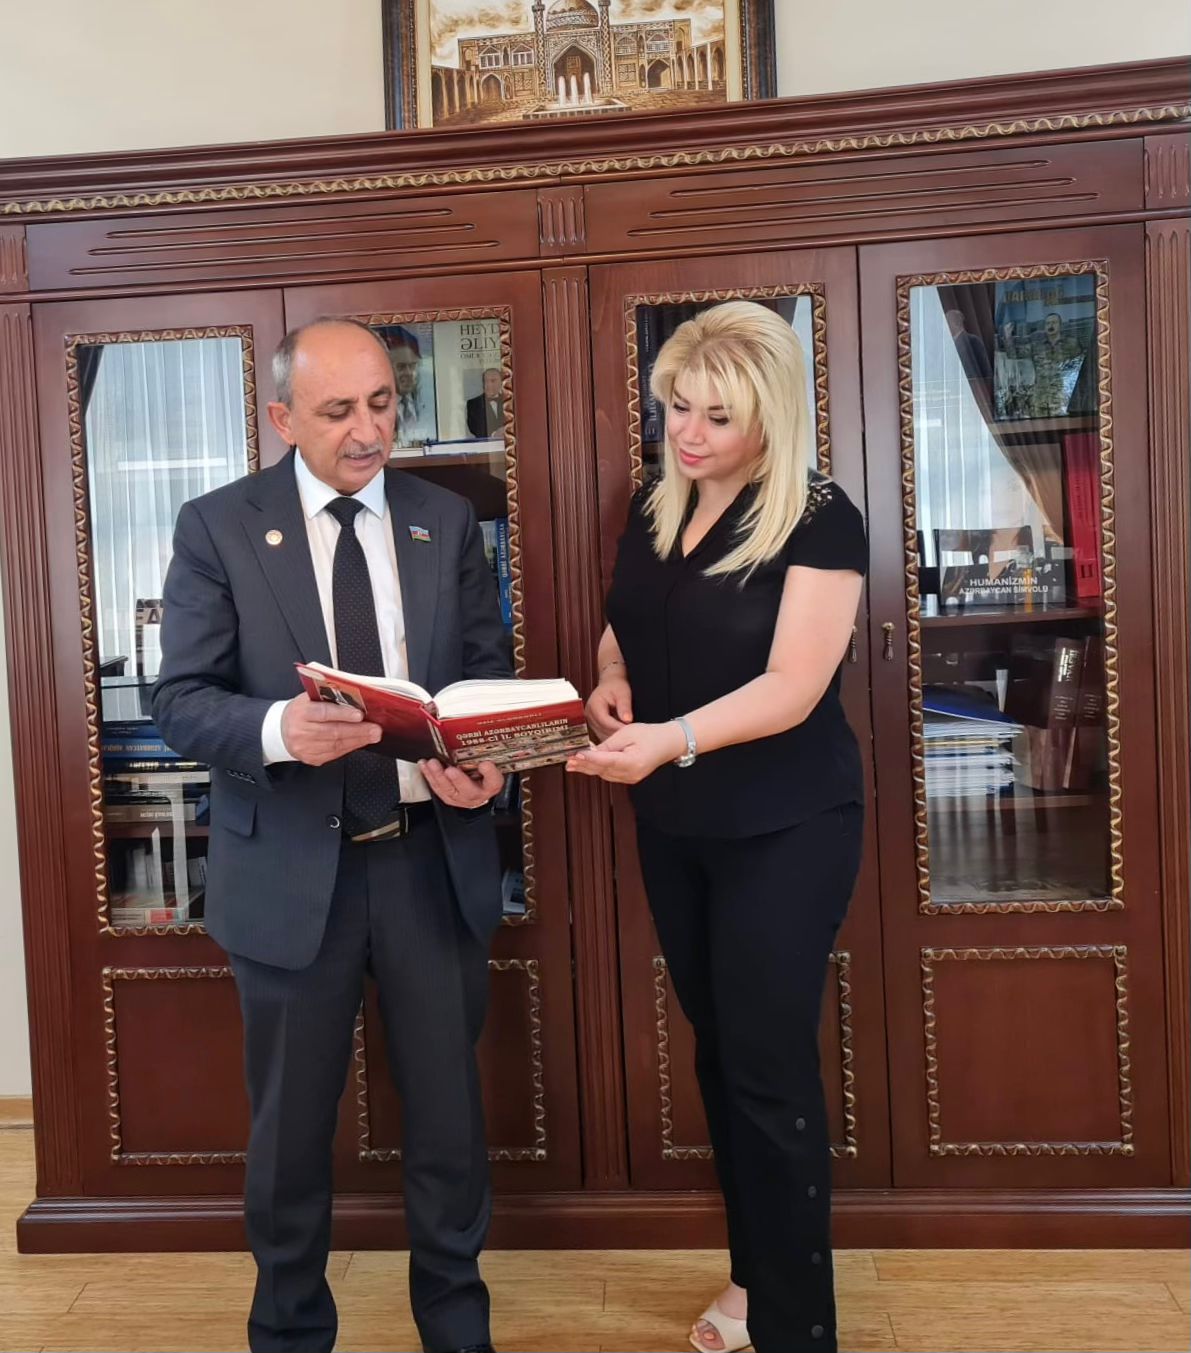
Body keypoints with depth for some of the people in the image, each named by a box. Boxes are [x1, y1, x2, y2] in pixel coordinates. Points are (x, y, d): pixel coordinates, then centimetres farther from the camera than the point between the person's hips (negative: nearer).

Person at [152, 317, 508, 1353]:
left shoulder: (448, 521, 3)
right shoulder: (217, 527, -5)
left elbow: (489, 671, 4)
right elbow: (181, 701, -8)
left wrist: (487, 759, -17)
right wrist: (280, 727, -29)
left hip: (434, 859, 2)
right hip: (290, 868, -2)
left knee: (447, 1107, 16)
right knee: (291, 1121, 16)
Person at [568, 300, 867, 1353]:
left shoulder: (820, 520, -13)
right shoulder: (654, 511, 5)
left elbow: (792, 687, -22)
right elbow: (623, 633, 16)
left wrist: (669, 737, -38)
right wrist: (608, 688, -6)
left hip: (784, 830, -6)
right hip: (673, 825, 6)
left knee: (771, 1067, -1)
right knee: (719, 1050, 16)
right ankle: (753, 1269, 35)